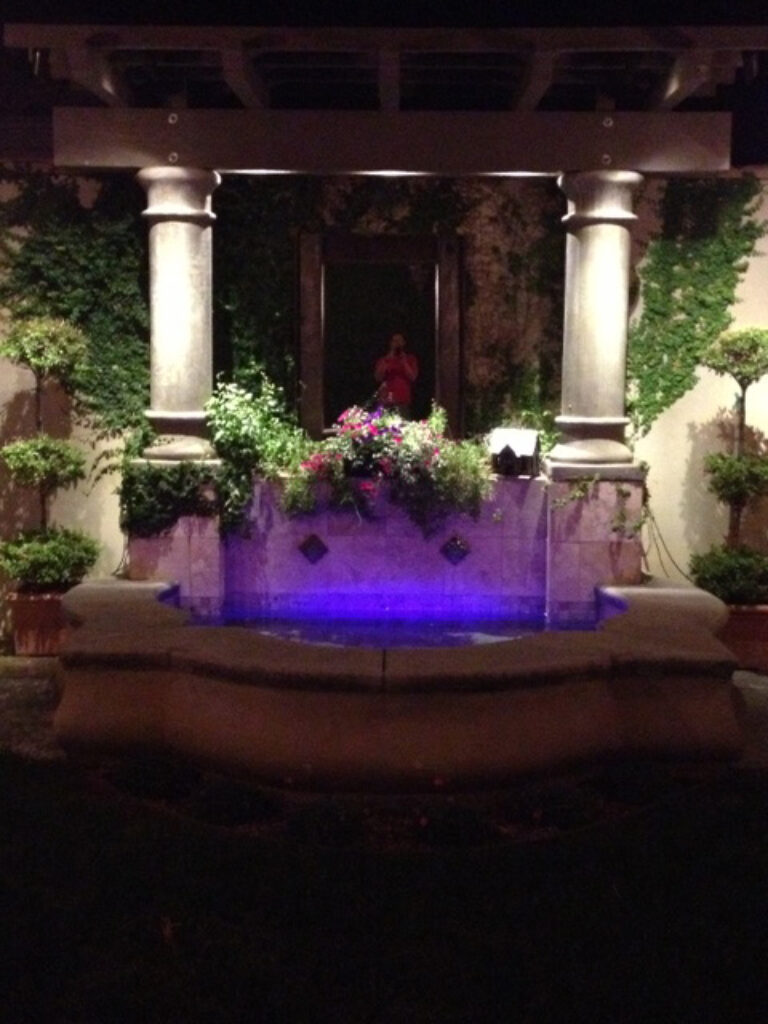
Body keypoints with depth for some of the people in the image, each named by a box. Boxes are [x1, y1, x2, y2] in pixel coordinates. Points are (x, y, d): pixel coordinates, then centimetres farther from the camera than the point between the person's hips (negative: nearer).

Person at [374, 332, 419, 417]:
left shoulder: (411, 359, 12)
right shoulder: (383, 359, 14)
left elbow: (413, 377, 1)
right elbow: (378, 377, 3)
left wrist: (404, 362, -6)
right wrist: (386, 361, -4)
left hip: (403, 401, -1)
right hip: (385, 400, 1)